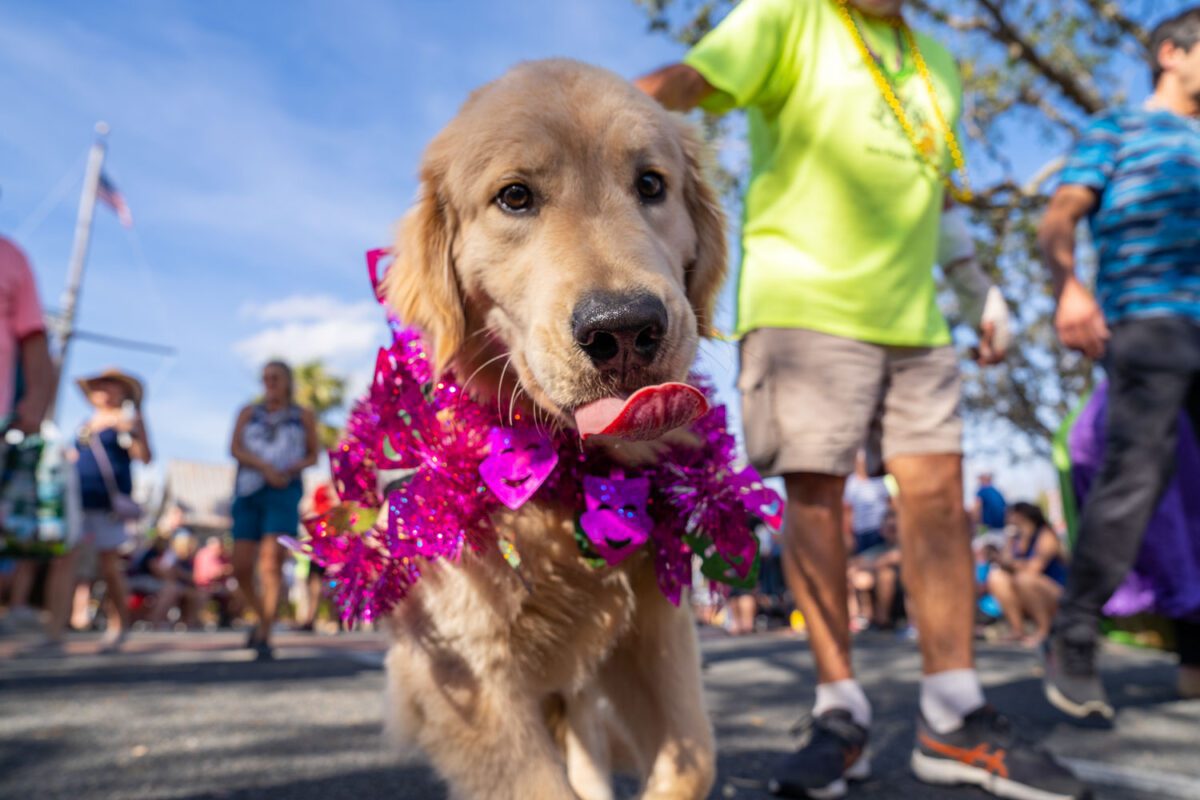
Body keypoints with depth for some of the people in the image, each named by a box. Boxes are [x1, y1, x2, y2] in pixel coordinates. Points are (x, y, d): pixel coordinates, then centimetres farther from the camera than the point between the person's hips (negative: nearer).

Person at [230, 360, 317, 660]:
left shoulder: (304, 416, 11)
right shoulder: (248, 413, 14)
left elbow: (314, 456, 15)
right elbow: (235, 449, 1)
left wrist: (292, 468, -7)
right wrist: (265, 467, -16)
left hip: (284, 494, -3)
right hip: (249, 492, 3)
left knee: (271, 562, -17)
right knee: (241, 567, -1)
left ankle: (264, 635, -14)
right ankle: (263, 618, 23)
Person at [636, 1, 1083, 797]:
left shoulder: (936, 66, 24)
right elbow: (687, 82, -11)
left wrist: (979, 293, 26)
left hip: (912, 315, 6)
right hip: (802, 303, -6)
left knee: (938, 491, 0)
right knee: (815, 495, -7)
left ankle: (955, 721, 10)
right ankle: (842, 715, 6)